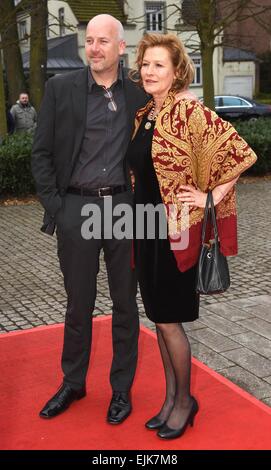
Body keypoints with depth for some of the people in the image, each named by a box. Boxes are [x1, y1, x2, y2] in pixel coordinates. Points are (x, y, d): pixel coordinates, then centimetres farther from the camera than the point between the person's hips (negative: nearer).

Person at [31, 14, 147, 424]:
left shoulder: (139, 94, 3)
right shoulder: (60, 89, 0)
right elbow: (41, 152, 1)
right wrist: (53, 206, -5)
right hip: (77, 208, -1)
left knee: (125, 304, 11)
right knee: (79, 305, 11)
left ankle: (122, 388, 27)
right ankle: (73, 383, 31)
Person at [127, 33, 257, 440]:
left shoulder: (188, 111, -14)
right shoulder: (143, 115, 9)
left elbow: (241, 153, -18)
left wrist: (211, 197, -14)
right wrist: (137, 215, 15)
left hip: (175, 228, -7)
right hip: (146, 224, 8)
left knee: (168, 319, 1)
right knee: (159, 317, 14)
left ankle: (185, 401, 23)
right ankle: (171, 398, 29)